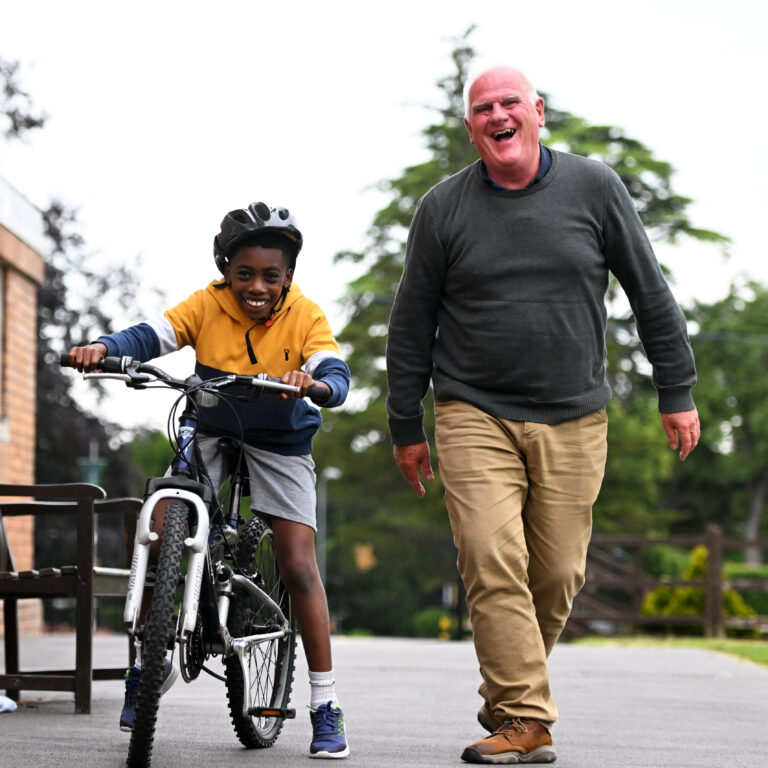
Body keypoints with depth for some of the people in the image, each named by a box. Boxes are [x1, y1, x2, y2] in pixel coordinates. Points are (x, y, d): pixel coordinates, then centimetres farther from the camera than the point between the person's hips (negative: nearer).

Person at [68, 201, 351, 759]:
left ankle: (326, 705, -4)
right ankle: (149, 662, 6)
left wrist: (316, 383, -53)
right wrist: (104, 348, -45)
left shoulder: (306, 317, -16)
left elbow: (336, 375, -29)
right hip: (209, 435, 2)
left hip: (280, 443, -2)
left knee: (299, 565, -12)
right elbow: (151, 336, -24)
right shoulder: (208, 306, -13)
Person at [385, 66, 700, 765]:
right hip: (474, 417, -1)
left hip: (574, 420, 1)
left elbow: (651, 294, 8)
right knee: (493, 564, -13)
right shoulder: (443, 209, 1)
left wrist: (677, 392, 7)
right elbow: (411, 325, 8)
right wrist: (406, 427, 9)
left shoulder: (593, 188, 2)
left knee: (558, 573, 3)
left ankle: (512, 693, 26)